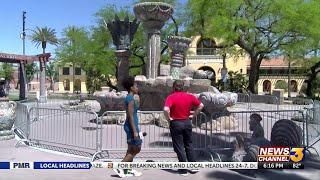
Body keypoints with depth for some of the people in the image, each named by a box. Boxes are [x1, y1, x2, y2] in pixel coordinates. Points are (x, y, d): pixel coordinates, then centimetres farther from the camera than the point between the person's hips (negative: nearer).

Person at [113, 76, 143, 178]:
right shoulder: (131, 99, -17)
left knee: (131, 150, 15)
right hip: (132, 126, -10)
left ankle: (128, 170, 23)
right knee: (136, 149, -3)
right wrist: (135, 131, -22)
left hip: (132, 126, 10)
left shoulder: (129, 98, 13)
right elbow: (130, 116, -21)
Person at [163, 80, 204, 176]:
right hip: (187, 122, 4)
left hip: (176, 123, -4)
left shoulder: (171, 97, -14)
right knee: (189, 145, 19)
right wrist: (194, 115, 10)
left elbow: (166, 109, -29)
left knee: (179, 147, 6)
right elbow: (201, 105, 6)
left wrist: (168, 118, -13)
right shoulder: (189, 96, 0)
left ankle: (184, 170, 13)